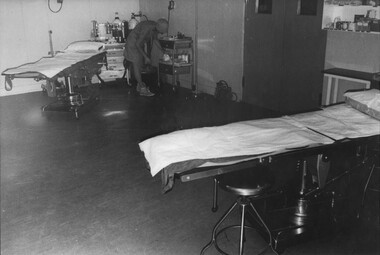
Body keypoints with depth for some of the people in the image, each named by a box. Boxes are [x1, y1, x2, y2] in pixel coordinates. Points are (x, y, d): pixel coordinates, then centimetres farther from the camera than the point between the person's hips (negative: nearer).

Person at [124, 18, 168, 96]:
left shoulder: (155, 27, -7)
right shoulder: (147, 28, -33)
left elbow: (155, 39, 12)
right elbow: (138, 44, -30)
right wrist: (146, 57, -26)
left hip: (139, 44, 9)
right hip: (133, 44, -9)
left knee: (140, 65, 10)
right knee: (136, 66, -8)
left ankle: (139, 85, 19)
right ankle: (142, 89, -9)